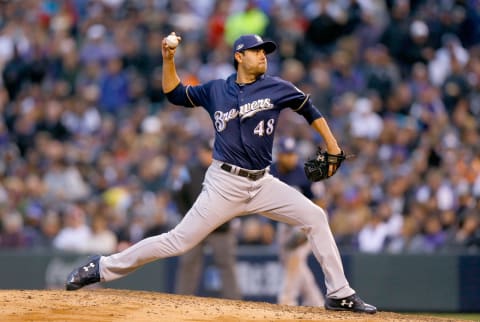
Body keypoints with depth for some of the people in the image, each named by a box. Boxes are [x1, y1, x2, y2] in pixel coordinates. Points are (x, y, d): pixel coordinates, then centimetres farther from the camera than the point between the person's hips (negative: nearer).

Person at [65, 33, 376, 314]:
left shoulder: (276, 88, 1)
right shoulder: (216, 90, 3)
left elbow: (309, 109, 13)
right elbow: (175, 94, 15)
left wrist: (332, 146, 9)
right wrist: (169, 60, 1)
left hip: (263, 183, 2)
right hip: (225, 183, -2)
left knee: (315, 218, -9)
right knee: (179, 241, -8)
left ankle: (339, 294, 0)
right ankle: (102, 267, 3)